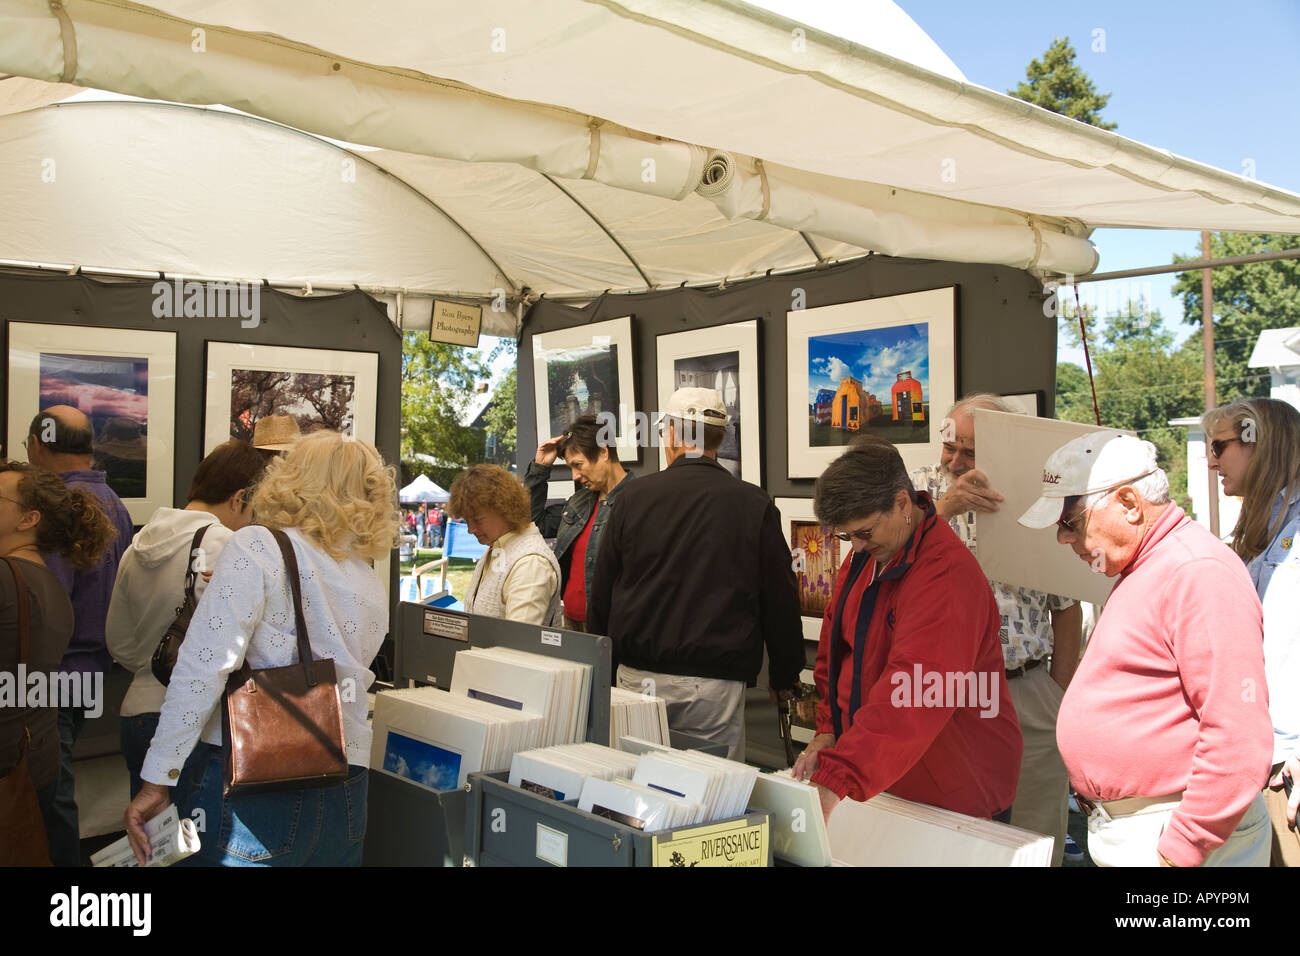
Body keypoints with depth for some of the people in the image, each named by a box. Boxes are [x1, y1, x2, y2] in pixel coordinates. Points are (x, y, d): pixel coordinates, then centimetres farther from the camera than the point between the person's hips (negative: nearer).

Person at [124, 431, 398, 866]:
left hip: (248, 786, -5)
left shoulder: (256, 548, -6)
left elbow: (203, 667, -15)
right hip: (346, 799, 6)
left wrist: (157, 780, -11)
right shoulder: (373, 589, 11)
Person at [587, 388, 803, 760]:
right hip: (715, 683, -2)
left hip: (638, 676, 2)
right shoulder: (755, 505, -3)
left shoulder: (633, 496, 1)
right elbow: (781, 600, 1)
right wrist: (784, 676, 14)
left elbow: (600, 593, 7)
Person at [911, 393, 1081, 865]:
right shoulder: (924, 487, 1)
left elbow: (1066, 605, 7)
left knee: (1040, 835, 10)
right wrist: (946, 507, -27)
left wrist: (1061, 694, 5)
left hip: (1032, 690, 1)